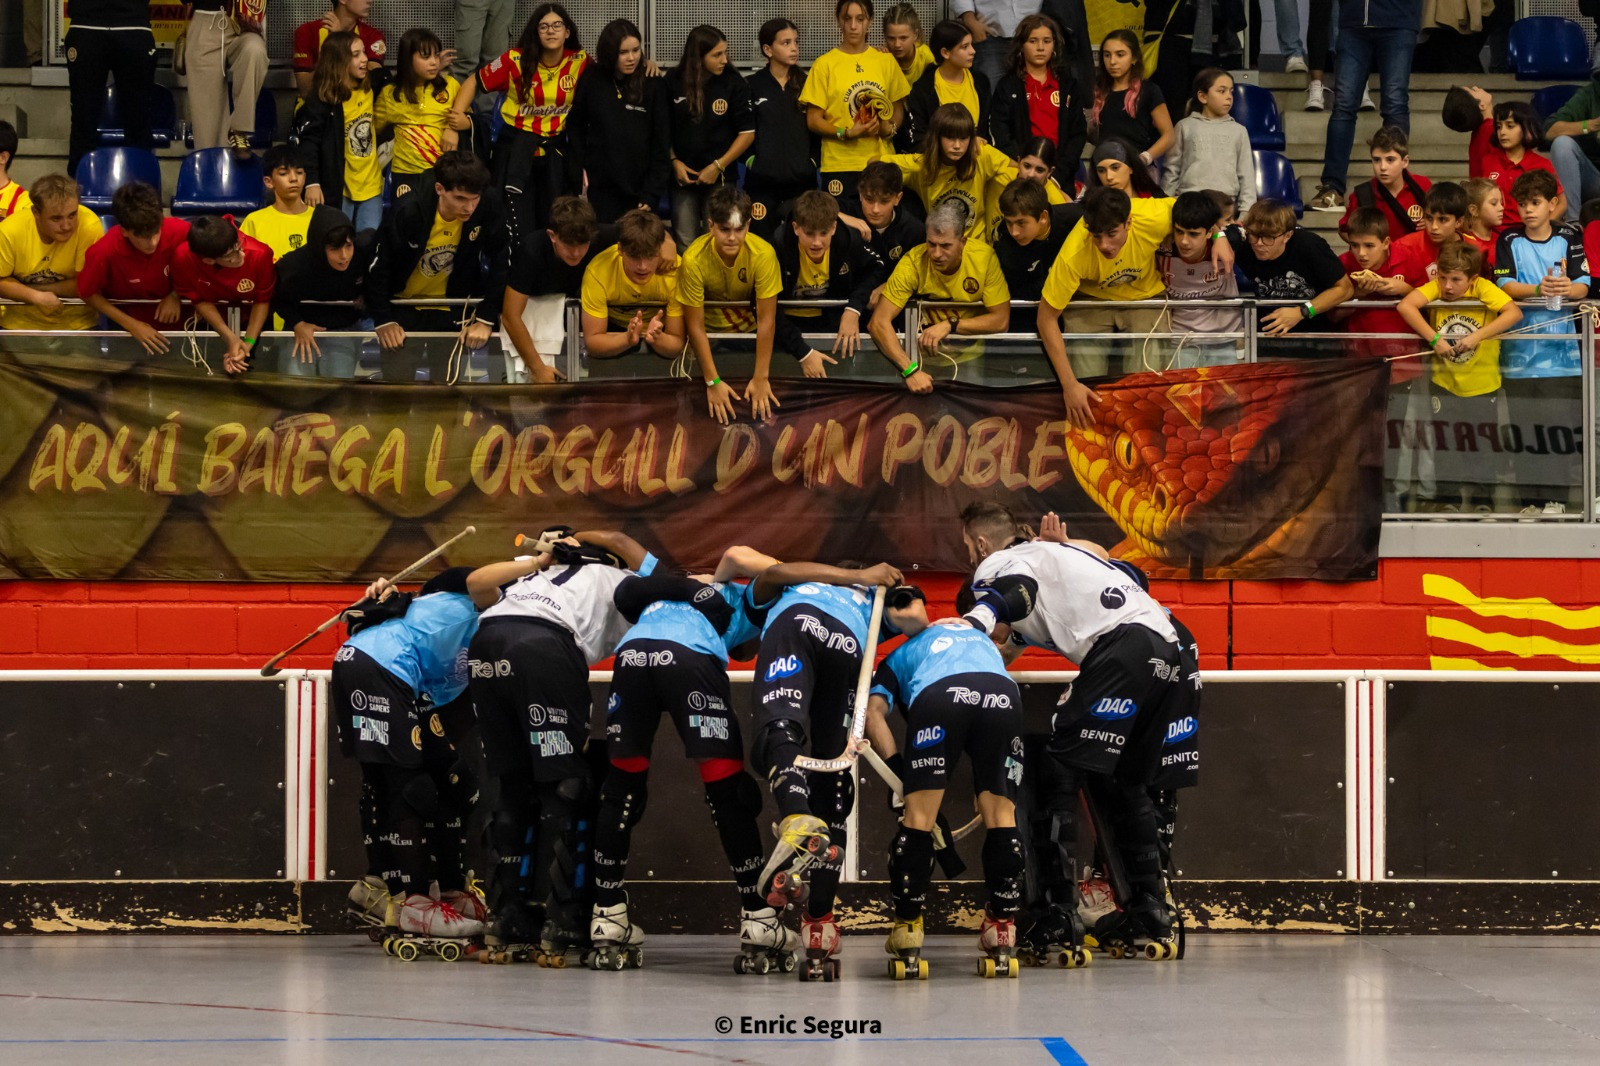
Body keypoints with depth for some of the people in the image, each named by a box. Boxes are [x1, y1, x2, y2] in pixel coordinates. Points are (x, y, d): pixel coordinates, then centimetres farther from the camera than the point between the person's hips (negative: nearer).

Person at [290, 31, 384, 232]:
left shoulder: (369, 91, 5)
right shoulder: (321, 101, -14)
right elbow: (306, 141, -16)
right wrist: (311, 183, -23)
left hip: (371, 186, 5)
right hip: (338, 188, -5)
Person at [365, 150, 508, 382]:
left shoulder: (490, 205, -23)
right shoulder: (408, 212, -27)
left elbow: (500, 266, -14)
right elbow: (378, 269, -16)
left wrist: (486, 319, -15)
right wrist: (383, 320, -15)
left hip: (453, 311, 1)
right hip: (404, 309, -1)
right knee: (397, 384, 0)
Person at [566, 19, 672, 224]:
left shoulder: (654, 85, -4)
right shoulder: (591, 80, 1)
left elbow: (662, 144, -3)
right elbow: (576, 126, 13)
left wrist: (652, 194, -7)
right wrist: (579, 169, 3)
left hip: (638, 190, -1)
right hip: (600, 189, 1)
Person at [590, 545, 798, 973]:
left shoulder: (660, 583, 45)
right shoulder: (743, 600, 30)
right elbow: (736, 556, 12)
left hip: (632, 653, 4)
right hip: (692, 660, -4)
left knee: (622, 787, 16)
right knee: (728, 792, 3)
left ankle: (607, 922, 14)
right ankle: (758, 923, 3)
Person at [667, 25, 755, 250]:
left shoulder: (733, 84, -4)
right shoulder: (675, 82, -1)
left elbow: (747, 132, -2)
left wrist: (718, 166, -8)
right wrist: (674, 162, -2)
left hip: (719, 179, -1)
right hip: (683, 178, 1)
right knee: (685, 246, 3)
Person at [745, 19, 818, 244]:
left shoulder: (806, 84, 8)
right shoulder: (753, 86, 1)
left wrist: (813, 159, 4)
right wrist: (750, 159, -7)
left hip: (802, 178, 2)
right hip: (762, 181, -2)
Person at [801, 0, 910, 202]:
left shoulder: (886, 61, 9)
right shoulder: (825, 64, 0)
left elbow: (898, 109, 17)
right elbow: (813, 121, 0)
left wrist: (891, 128, -5)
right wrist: (847, 133, -15)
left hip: (881, 163, 2)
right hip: (839, 165, -2)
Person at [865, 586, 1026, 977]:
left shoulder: (896, 659, 35)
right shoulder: (975, 630, 48)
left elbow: (873, 713, 20)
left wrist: (902, 773, 15)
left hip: (939, 694, -2)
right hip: (1002, 694, 2)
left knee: (918, 816, 6)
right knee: (1001, 815, 9)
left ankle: (907, 929, 6)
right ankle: (1003, 926, 6)